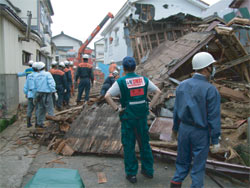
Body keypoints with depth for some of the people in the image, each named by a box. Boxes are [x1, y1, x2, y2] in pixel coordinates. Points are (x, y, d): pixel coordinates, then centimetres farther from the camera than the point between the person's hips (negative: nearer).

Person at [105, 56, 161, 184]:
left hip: (128, 117, -3)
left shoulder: (121, 82, -8)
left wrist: (117, 109, -10)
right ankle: (148, 170, 27)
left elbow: (107, 96, -18)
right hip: (142, 117, 3)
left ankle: (131, 174, 17)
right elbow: (158, 92, 5)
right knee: (144, 143, 17)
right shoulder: (144, 80, 2)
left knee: (129, 146, 8)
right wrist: (149, 106, 4)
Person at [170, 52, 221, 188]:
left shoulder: (182, 85, -2)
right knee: (198, 164, 12)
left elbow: (176, 110, 4)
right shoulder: (211, 90, -19)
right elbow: (213, 118, -16)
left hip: (184, 128, 5)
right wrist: (215, 140, -9)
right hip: (200, 133, -5)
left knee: (183, 160, 20)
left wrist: (175, 129, 15)